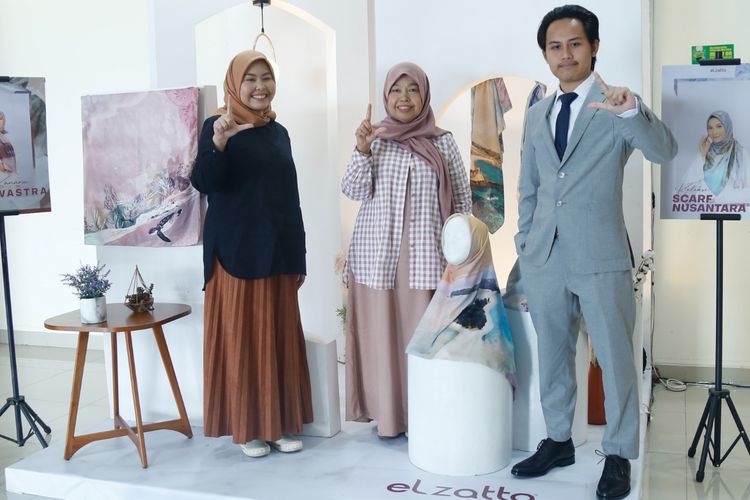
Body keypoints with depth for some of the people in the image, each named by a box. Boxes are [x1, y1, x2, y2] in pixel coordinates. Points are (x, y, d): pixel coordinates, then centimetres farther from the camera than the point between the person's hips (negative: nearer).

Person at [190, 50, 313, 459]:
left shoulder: (278, 132, 12)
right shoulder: (217, 126, -4)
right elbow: (203, 183, -17)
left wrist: (299, 256, 12)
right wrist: (217, 144, -36)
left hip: (277, 252, 6)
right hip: (236, 252, -5)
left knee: (280, 336, 9)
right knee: (240, 336, 0)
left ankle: (282, 421, 20)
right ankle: (246, 425, 12)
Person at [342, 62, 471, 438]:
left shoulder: (442, 142, 5)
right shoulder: (374, 139, 6)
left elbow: (462, 200, 8)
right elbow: (353, 191, -1)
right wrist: (361, 149, -14)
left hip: (425, 257, -1)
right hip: (376, 255, 1)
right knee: (381, 334, 4)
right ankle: (387, 413, 17)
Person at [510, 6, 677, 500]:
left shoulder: (617, 104, -3)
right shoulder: (537, 114, 12)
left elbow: (665, 151, -20)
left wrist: (632, 112, -36)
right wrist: (524, 241, 11)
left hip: (601, 256, -5)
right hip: (544, 257, 5)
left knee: (616, 360, 4)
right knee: (552, 356, 16)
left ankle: (618, 457, 19)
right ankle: (558, 441, 32)